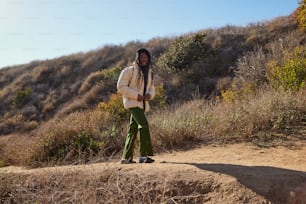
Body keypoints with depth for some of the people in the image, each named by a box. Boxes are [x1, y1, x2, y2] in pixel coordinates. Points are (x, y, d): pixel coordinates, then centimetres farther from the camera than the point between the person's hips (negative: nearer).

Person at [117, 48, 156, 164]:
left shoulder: (149, 73, 15)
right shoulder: (129, 70, -5)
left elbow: (151, 89, 19)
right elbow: (121, 86, -9)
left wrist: (149, 95, -6)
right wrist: (136, 95, -17)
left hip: (142, 104, 7)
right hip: (132, 102, -7)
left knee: (133, 129, 8)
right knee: (144, 125, -21)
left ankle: (126, 157, 14)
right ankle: (144, 155, -18)